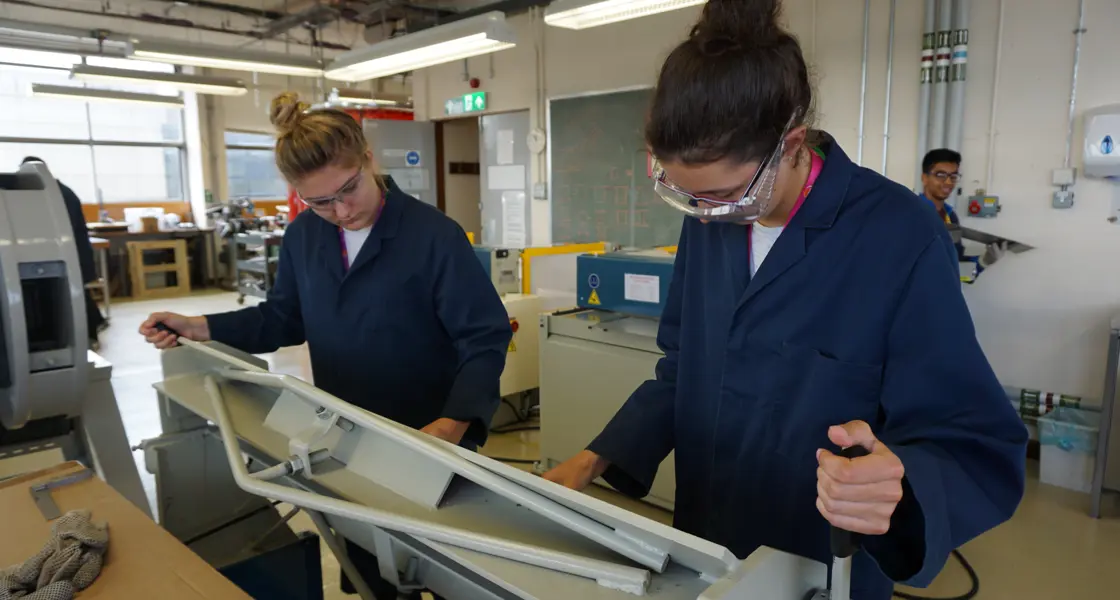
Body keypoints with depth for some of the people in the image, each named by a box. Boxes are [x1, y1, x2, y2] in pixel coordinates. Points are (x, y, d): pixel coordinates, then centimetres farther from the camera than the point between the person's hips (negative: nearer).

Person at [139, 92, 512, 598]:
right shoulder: (302, 237, -1)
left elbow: (485, 341, -21)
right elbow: (284, 319, 11)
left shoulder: (435, 235, -21)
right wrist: (200, 328, -3)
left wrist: (452, 424, -36)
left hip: (425, 444, -5)